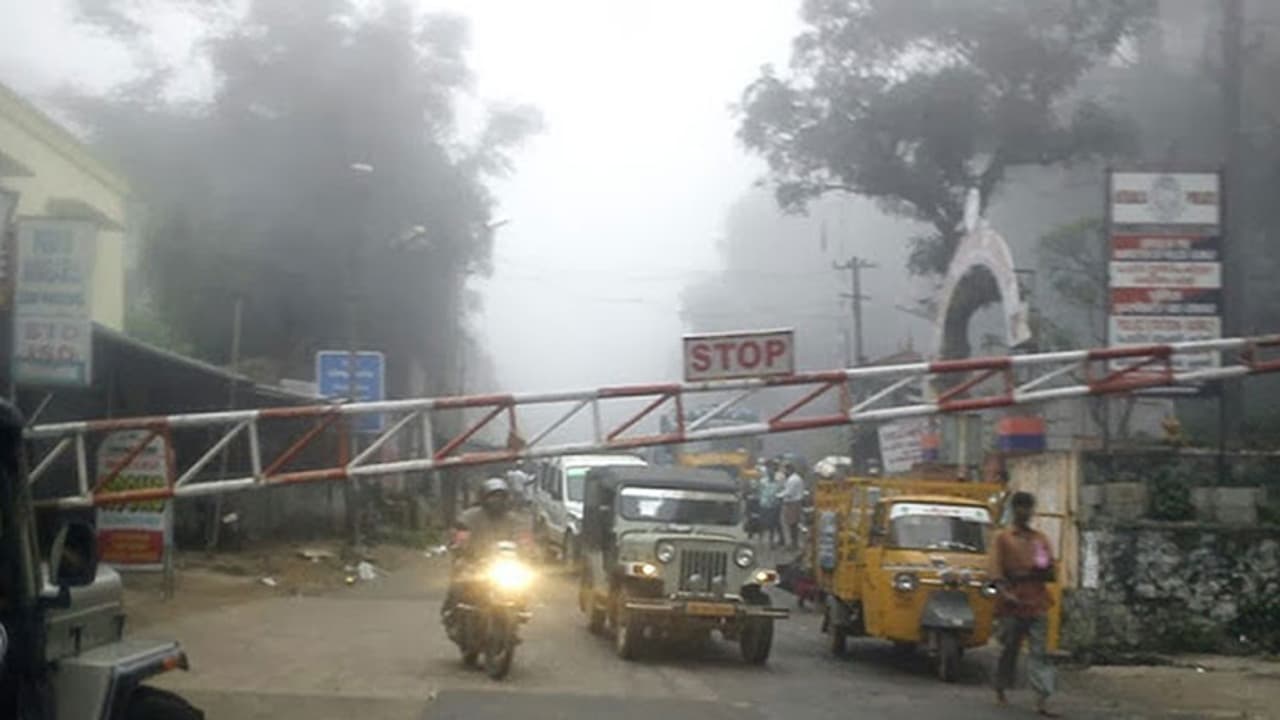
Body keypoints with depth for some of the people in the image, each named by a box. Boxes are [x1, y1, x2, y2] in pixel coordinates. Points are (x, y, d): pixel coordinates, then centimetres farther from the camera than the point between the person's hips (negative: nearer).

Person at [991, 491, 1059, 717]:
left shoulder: (1041, 539, 12)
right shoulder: (1004, 538, 3)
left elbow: (1051, 573, 11)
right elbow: (996, 571, -4)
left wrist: (1026, 575, -8)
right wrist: (1005, 593, -20)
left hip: (1037, 604, 2)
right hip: (1012, 605, -2)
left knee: (1039, 652, -6)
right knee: (1009, 649, 6)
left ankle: (1042, 701, -12)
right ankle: (1000, 690, 25)